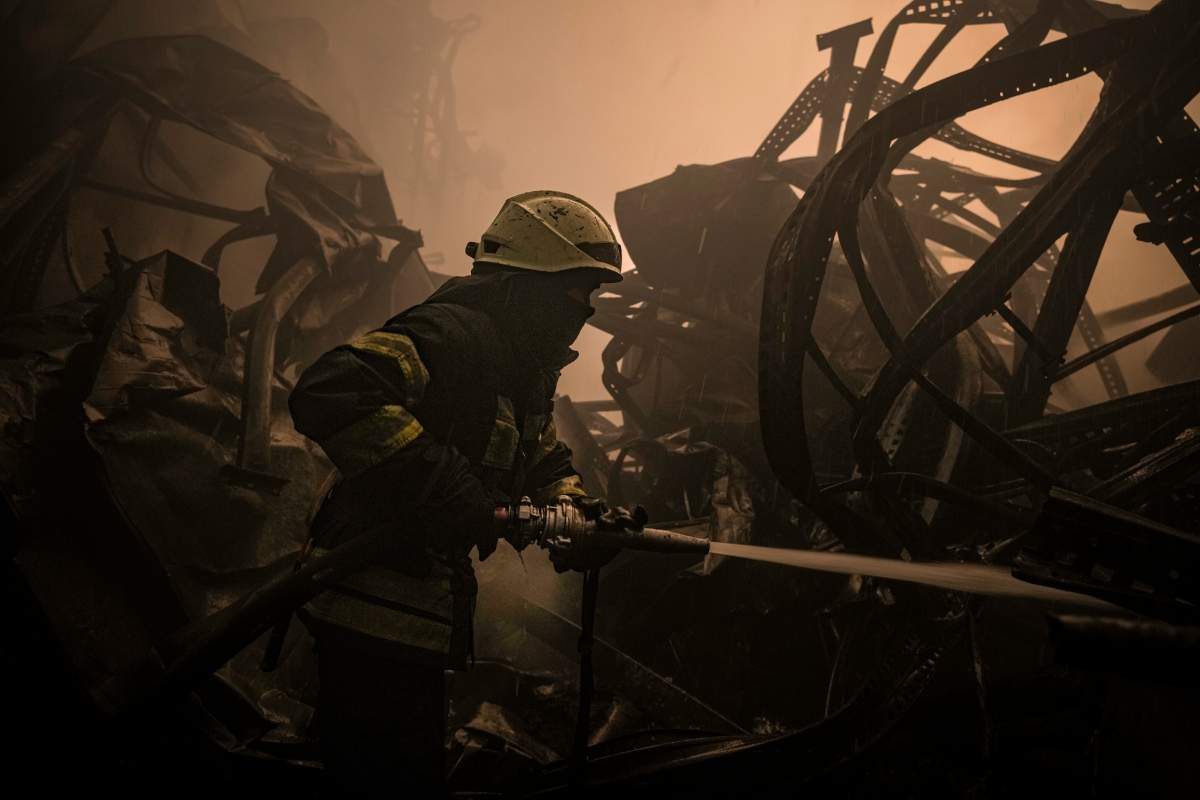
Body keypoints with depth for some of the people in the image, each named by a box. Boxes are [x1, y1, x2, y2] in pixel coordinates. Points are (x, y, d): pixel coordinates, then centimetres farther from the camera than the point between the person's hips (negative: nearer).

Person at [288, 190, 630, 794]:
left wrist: (580, 513, 1)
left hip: (421, 619, 10)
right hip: (374, 610, -10)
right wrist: (444, 487, -37)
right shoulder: (455, 332, -21)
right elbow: (331, 393, -36)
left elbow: (544, 462, 24)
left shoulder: (525, 370, 13)